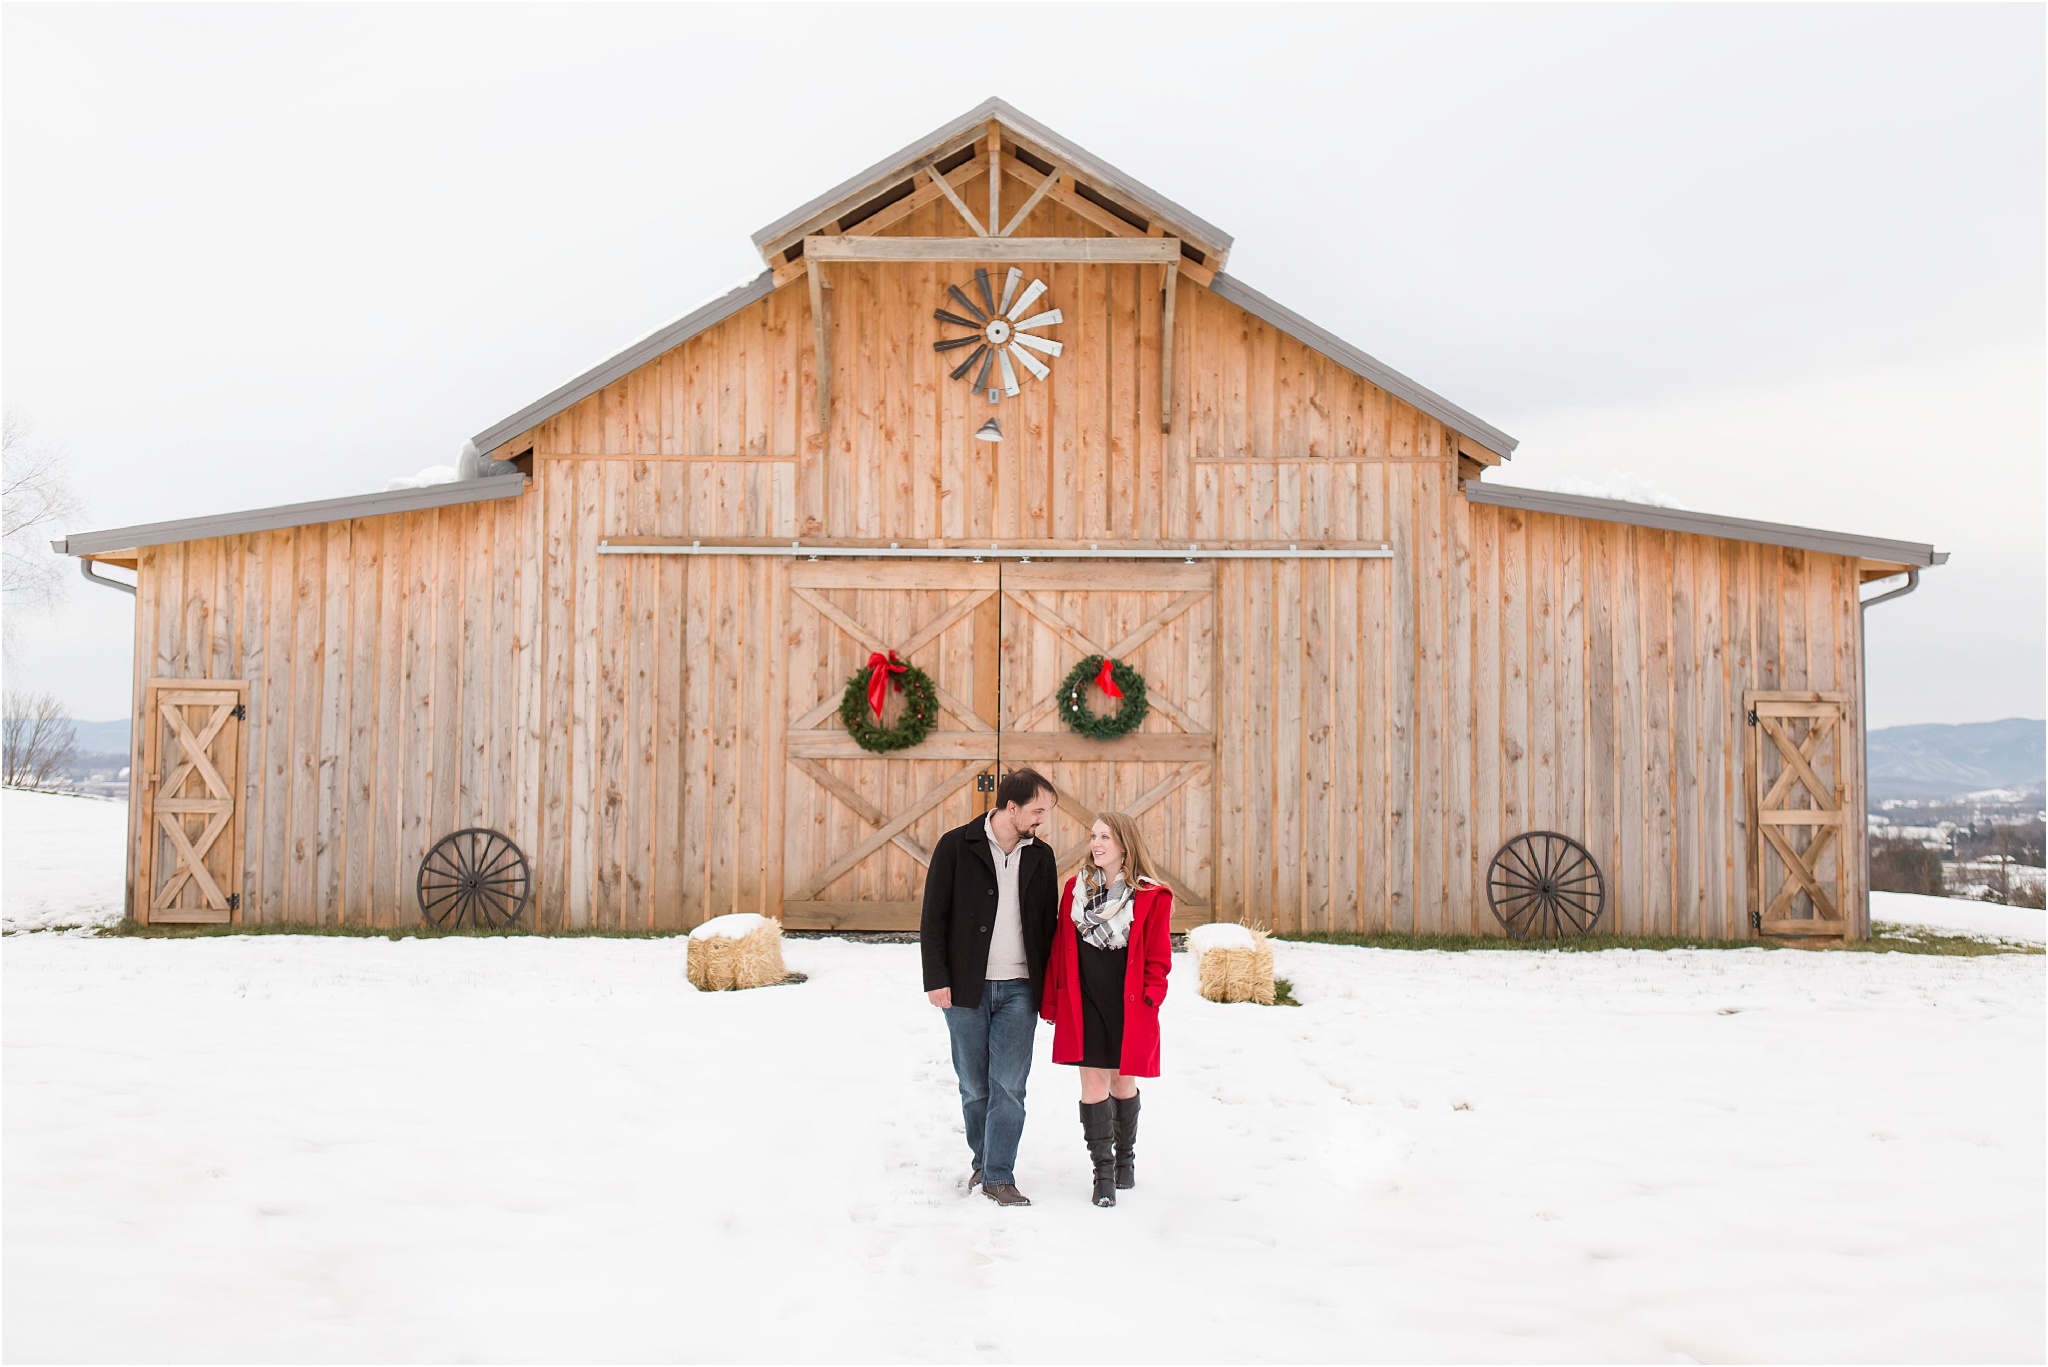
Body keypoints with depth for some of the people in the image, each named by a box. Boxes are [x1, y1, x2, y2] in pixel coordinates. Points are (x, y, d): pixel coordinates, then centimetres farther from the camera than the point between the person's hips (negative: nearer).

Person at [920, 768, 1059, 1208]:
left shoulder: (1040, 856, 7)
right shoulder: (956, 846, -4)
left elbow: (1048, 924, 13)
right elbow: (933, 917, -3)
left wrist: (1048, 988, 9)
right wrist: (936, 979, -9)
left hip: (1019, 991, 2)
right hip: (966, 990, -2)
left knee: (1009, 1087, -3)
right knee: (974, 1087, 8)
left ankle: (1000, 1176, 5)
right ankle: (983, 1161, 27)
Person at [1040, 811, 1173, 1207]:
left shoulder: (1151, 897, -3)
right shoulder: (1075, 888, 6)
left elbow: (1158, 956, 1)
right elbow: (1060, 947, 10)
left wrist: (1150, 998, -9)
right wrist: (1053, 1002, 9)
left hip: (1129, 1007, -2)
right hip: (1083, 1003, 2)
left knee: (1123, 1082, 11)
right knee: (1093, 1084, -1)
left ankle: (1125, 1158, 34)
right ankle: (1103, 1172, 9)